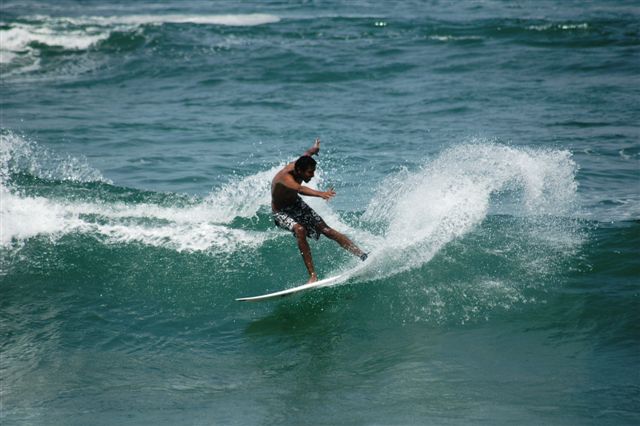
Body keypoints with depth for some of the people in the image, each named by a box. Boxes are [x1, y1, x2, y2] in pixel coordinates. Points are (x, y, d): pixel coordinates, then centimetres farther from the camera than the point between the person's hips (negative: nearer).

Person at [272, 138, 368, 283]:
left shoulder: (297, 164, -16)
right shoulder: (285, 178, -39)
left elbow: (307, 153, 10)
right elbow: (300, 189, -61)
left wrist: (315, 148, 33)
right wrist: (320, 194, -78)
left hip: (296, 205, 6)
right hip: (281, 212, -6)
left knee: (325, 229, -11)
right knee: (300, 230, -35)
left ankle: (362, 255, -16)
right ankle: (313, 275, -36)